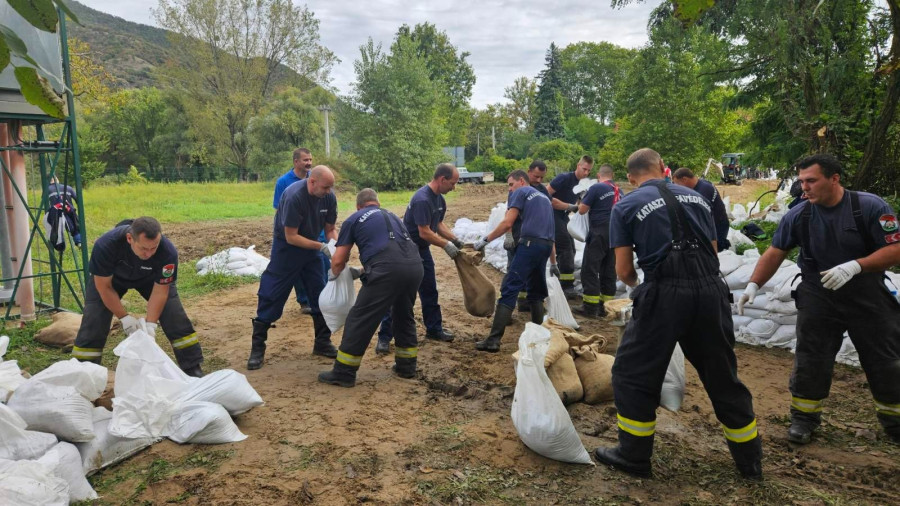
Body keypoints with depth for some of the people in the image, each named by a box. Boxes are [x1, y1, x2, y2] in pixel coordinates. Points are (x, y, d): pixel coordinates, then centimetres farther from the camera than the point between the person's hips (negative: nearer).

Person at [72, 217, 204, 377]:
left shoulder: (168, 251, -39)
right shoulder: (106, 245, -40)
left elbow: (160, 291, -25)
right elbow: (104, 287, -25)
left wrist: (150, 324, -31)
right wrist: (124, 317, -25)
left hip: (150, 277, 0)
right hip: (110, 277, 0)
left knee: (175, 316, -12)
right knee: (94, 321, -13)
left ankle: (193, 369, 0)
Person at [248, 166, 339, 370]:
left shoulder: (329, 197, -11)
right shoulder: (294, 197, -29)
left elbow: (330, 229, 0)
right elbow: (291, 237, -26)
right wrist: (321, 247, -30)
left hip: (311, 248, 6)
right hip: (286, 248, -6)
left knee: (320, 295, 6)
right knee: (271, 297, -3)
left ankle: (323, 343, 19)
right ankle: (257, 348, 7)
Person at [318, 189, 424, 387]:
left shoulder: (354, 219, 17)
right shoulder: (392, 217, 33)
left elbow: (338, 261, 14)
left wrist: (334, 274, 38)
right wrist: (361, 272, 49)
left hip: (388, 269, -6)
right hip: (415, 265, 6)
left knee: (360, 319, 6)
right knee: (404, 316, 27)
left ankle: (343, 373, 14)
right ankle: (406, 366, 36)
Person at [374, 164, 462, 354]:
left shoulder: (440, 199, 3)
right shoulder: (422, 199, -26)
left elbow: (439, 224, 14)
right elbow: (424, 232, -26)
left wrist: (455, 240, 3)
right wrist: (446, 245, -16)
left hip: (423, 250, 9)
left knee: (429, 291, 15)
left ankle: (434, 329, 29)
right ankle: (384, 337, 2)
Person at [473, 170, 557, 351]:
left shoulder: (521, 192, 5)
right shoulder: (543, 197, 28)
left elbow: (507, 223, -7)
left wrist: (485, 240, 0)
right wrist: (553, 262, 34)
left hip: (530, 244, -8)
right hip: (546, 246, 8)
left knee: (509, 289, -10)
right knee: (535, 290, 20)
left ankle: (494, 340, -15)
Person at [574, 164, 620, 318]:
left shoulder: (596, 188, -8)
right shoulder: (619, 191, 13)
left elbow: (582, 210, -7)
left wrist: (584, 200, 12)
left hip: (599, 233, -7)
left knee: (590, 270, -3)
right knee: (609, 272, 9)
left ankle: (590, 308, -5)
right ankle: (606, 306, 12)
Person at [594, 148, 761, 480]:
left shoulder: (626, 206, 6)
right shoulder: (695, 197, 19)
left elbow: (623, 271, 4)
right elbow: (712, 252, 22)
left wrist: (637, 285, 26)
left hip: (665, 294, -5)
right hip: (712, 290, 5)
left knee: (633, 373, 12)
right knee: (723, 377, 19)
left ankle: (634, 456, 20)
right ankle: (750, 460, 33)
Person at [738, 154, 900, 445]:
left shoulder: (871, 207, -15)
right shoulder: (798, 216, -8)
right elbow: (775, 253, -2)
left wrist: (854, 266, -29)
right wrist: (753, 285, -11)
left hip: (868, 296, -1)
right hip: (817, 297, 1)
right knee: (810, 361, 3)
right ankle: (804, 417, 18)